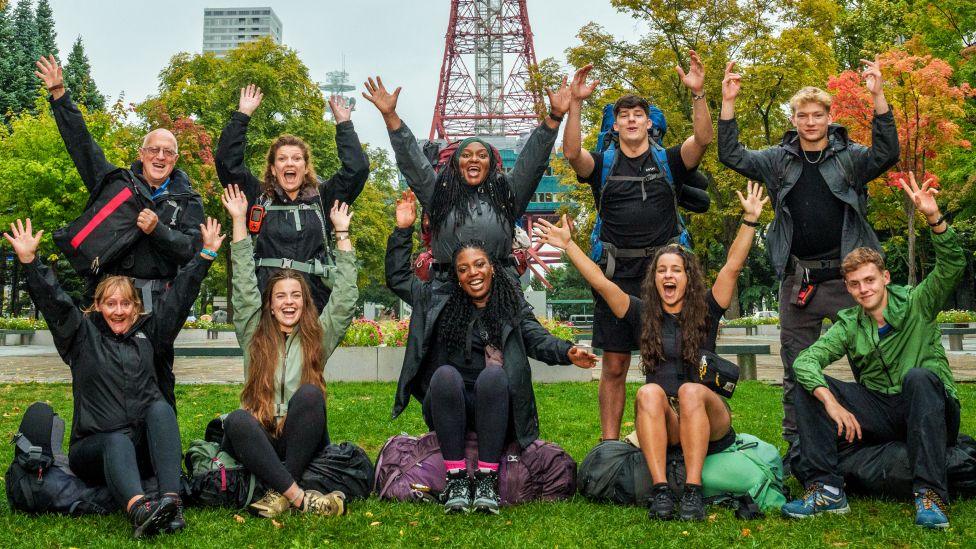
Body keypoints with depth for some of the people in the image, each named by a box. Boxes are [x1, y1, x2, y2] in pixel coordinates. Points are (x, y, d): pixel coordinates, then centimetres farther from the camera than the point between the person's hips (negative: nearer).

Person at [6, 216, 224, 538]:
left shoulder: (148, 331, 16)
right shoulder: (83, 335, 10)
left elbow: (180, 296, 12)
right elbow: (53, 301, -3)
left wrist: (207, 254, 7)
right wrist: (29, 261, -17)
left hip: (143, 449, 2)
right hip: (92, 448, -2)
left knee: (161, 407, -29)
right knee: (118, 441, -35)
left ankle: (172, 502, -46)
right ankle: (138, 509, -68)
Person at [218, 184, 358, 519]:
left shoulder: (319, 336, 14)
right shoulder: (253, 335, 14)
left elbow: (345, 297, 7)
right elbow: (244, 287, 8)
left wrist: (342, 232, 7)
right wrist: (239, 221, 6)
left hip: (303, 446, 0)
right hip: (257, 441, 0)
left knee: (309, 394, -30)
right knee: (237, 420, -33)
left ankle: (280, 495, -30)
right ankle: (301, 498, -39)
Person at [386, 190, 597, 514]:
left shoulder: (513, 305, 12)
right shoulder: (439, 300, 15)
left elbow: (538, 339, -2)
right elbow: (397, 278, 20)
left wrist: (567, 353, -23)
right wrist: (403, 231, 14)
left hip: (494, 406, -1)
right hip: (447, 406, 1)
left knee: (494, 373, -33)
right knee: (445, 374, -32)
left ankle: (487, 479, -34)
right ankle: (456, 477, -33)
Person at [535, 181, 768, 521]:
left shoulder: (705, 312, 10)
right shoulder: (643, 314, 12)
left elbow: (733, 266, 0)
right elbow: (601, 282, 5)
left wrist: (750, 219, -7)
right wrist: (568, 245, 0)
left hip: (708, 419, -1)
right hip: (661, 424, 1)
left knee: (691, 391, -32)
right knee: (649, 392, -30)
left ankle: (693, 491, -40)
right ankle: (660, 490, -39)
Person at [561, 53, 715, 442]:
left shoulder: (669, 162, 9)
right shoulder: (603, 165, 9)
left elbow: (703, 139, -8)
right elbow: (571, 152, -11)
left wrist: (697, 94, -20)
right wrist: (576, 103, -20)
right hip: (617, 274, 0)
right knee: (614, 367, 4)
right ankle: (609, 443, 11)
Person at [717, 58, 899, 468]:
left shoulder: (850, 157, 2)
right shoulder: (780, 160, 8)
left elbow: (887, 154, -15)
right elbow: (732, 156, 2)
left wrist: (878, 97, -25)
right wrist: (728, 103, -6)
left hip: (846, 276, -2)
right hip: (797, 278, 2)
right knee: (795, 368, 8)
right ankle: (797, 445, 17)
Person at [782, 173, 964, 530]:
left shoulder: (916, 305, -1)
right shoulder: (849, 326, 4)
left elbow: (953, 266, -18)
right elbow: (805, 360, -13)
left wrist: (934, 218, -34)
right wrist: (832, 402, -31)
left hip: (929, 411, -3)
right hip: (878, 414, 3)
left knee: (918, 376, -35)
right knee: (809, 386, -14)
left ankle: (931, 495, -34)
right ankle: (826, 489, -22)